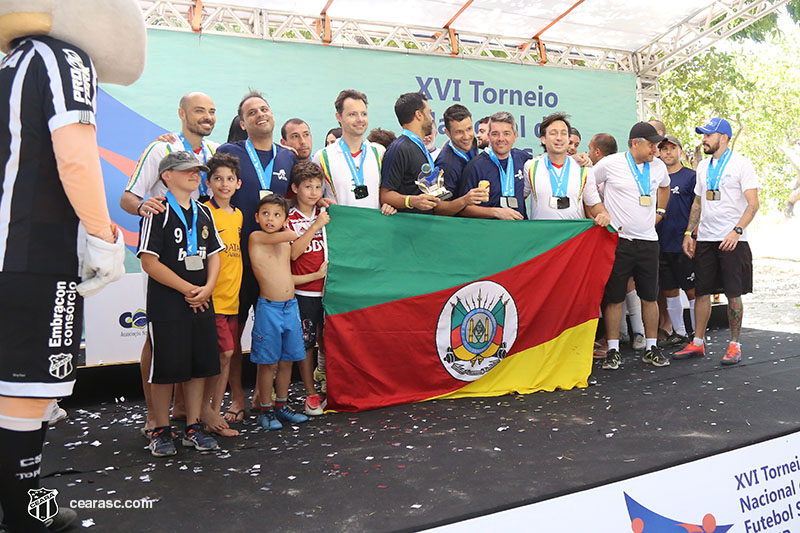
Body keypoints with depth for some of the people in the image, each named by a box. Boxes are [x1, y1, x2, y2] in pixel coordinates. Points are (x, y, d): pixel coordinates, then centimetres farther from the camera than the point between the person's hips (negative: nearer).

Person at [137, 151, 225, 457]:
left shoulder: (204, 213, 13)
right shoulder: (158, 212, -6)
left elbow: (214, 254, 14)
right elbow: (149, 262, -12)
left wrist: (207, 287, -4)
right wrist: (188, 289, -12)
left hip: (202, 304, 6)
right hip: (166, 305, -6)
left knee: (200, 366, 8)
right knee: (165, 369, 1)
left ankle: (193, 428, 21)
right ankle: (161, 431, 16)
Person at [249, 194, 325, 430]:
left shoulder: (285, 244, 13)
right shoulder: (256, 238, -6)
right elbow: (292, 235, -18)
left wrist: (317, 274, 18)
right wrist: (283, 231, 4)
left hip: (291, 306, 6)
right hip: (268, 308, -6)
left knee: (287, 360, 12)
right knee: (268, 362, 1)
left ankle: (282, 406, 25)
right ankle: (265, 410, 15)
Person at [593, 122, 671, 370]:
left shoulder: (658, 166, 10)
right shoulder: (610, 164, -6)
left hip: (648, 240, 4)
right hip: (617, 239, -4)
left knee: (650, 296, 8)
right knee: (614, 297, -1)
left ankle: (651, 348, 19)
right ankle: (613, 350, 8)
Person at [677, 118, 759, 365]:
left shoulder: (740, 164, -5)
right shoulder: (703, 166, 14)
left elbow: (753, 204, -10)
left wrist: (737, 230, -23)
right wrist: (689, 233, 12)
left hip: (732, 240, -5)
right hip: (705, 240, 5)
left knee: (733, 293, 0)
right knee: (702, 292, 7)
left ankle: (734, 345, 11)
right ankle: (698, 343, 16)